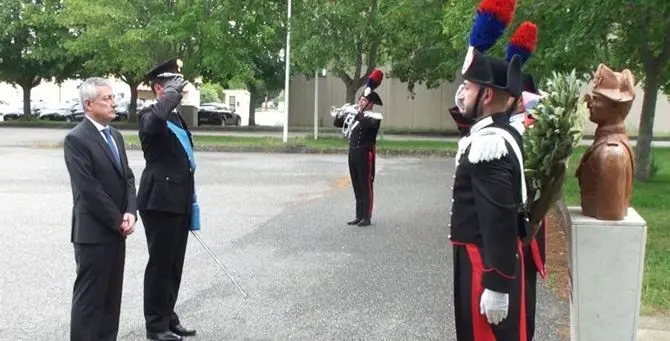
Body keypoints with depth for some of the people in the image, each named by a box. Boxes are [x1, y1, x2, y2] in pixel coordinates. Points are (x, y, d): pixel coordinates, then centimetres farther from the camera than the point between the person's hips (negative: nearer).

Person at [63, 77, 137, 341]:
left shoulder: (115, 135, 14)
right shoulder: (76, 139, -12)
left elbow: (127, 178, 11)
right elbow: (88, 189, -18)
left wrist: (130, 213, -6)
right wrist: (118, 221, -13)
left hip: (116, 230, 8)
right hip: (93, 231, -8)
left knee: (111, 297, 14)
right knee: (89, 298, 1)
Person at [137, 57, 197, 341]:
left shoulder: (178, 118, 16)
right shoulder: (150, 116, -11)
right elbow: (157, 117, -38)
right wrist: (175, 88, -22)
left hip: (179, 201, 8)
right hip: (160, 201, -8)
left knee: (174, 265, 15)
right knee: (160, 264, 1)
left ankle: (168, 318, 28)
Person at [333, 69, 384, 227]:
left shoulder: (375, 116, -8)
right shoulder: (353, 114, 11)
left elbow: (368, 123, -30)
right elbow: (337, 123, 18)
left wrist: (358, 112, -24)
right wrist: (342, 113, 1)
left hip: (365, 155, -7)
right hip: (352, 153, 7)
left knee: (366, 186, -1)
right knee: (356, 186, 12)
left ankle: (367, 217, 4)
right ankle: (359, 216, 19)